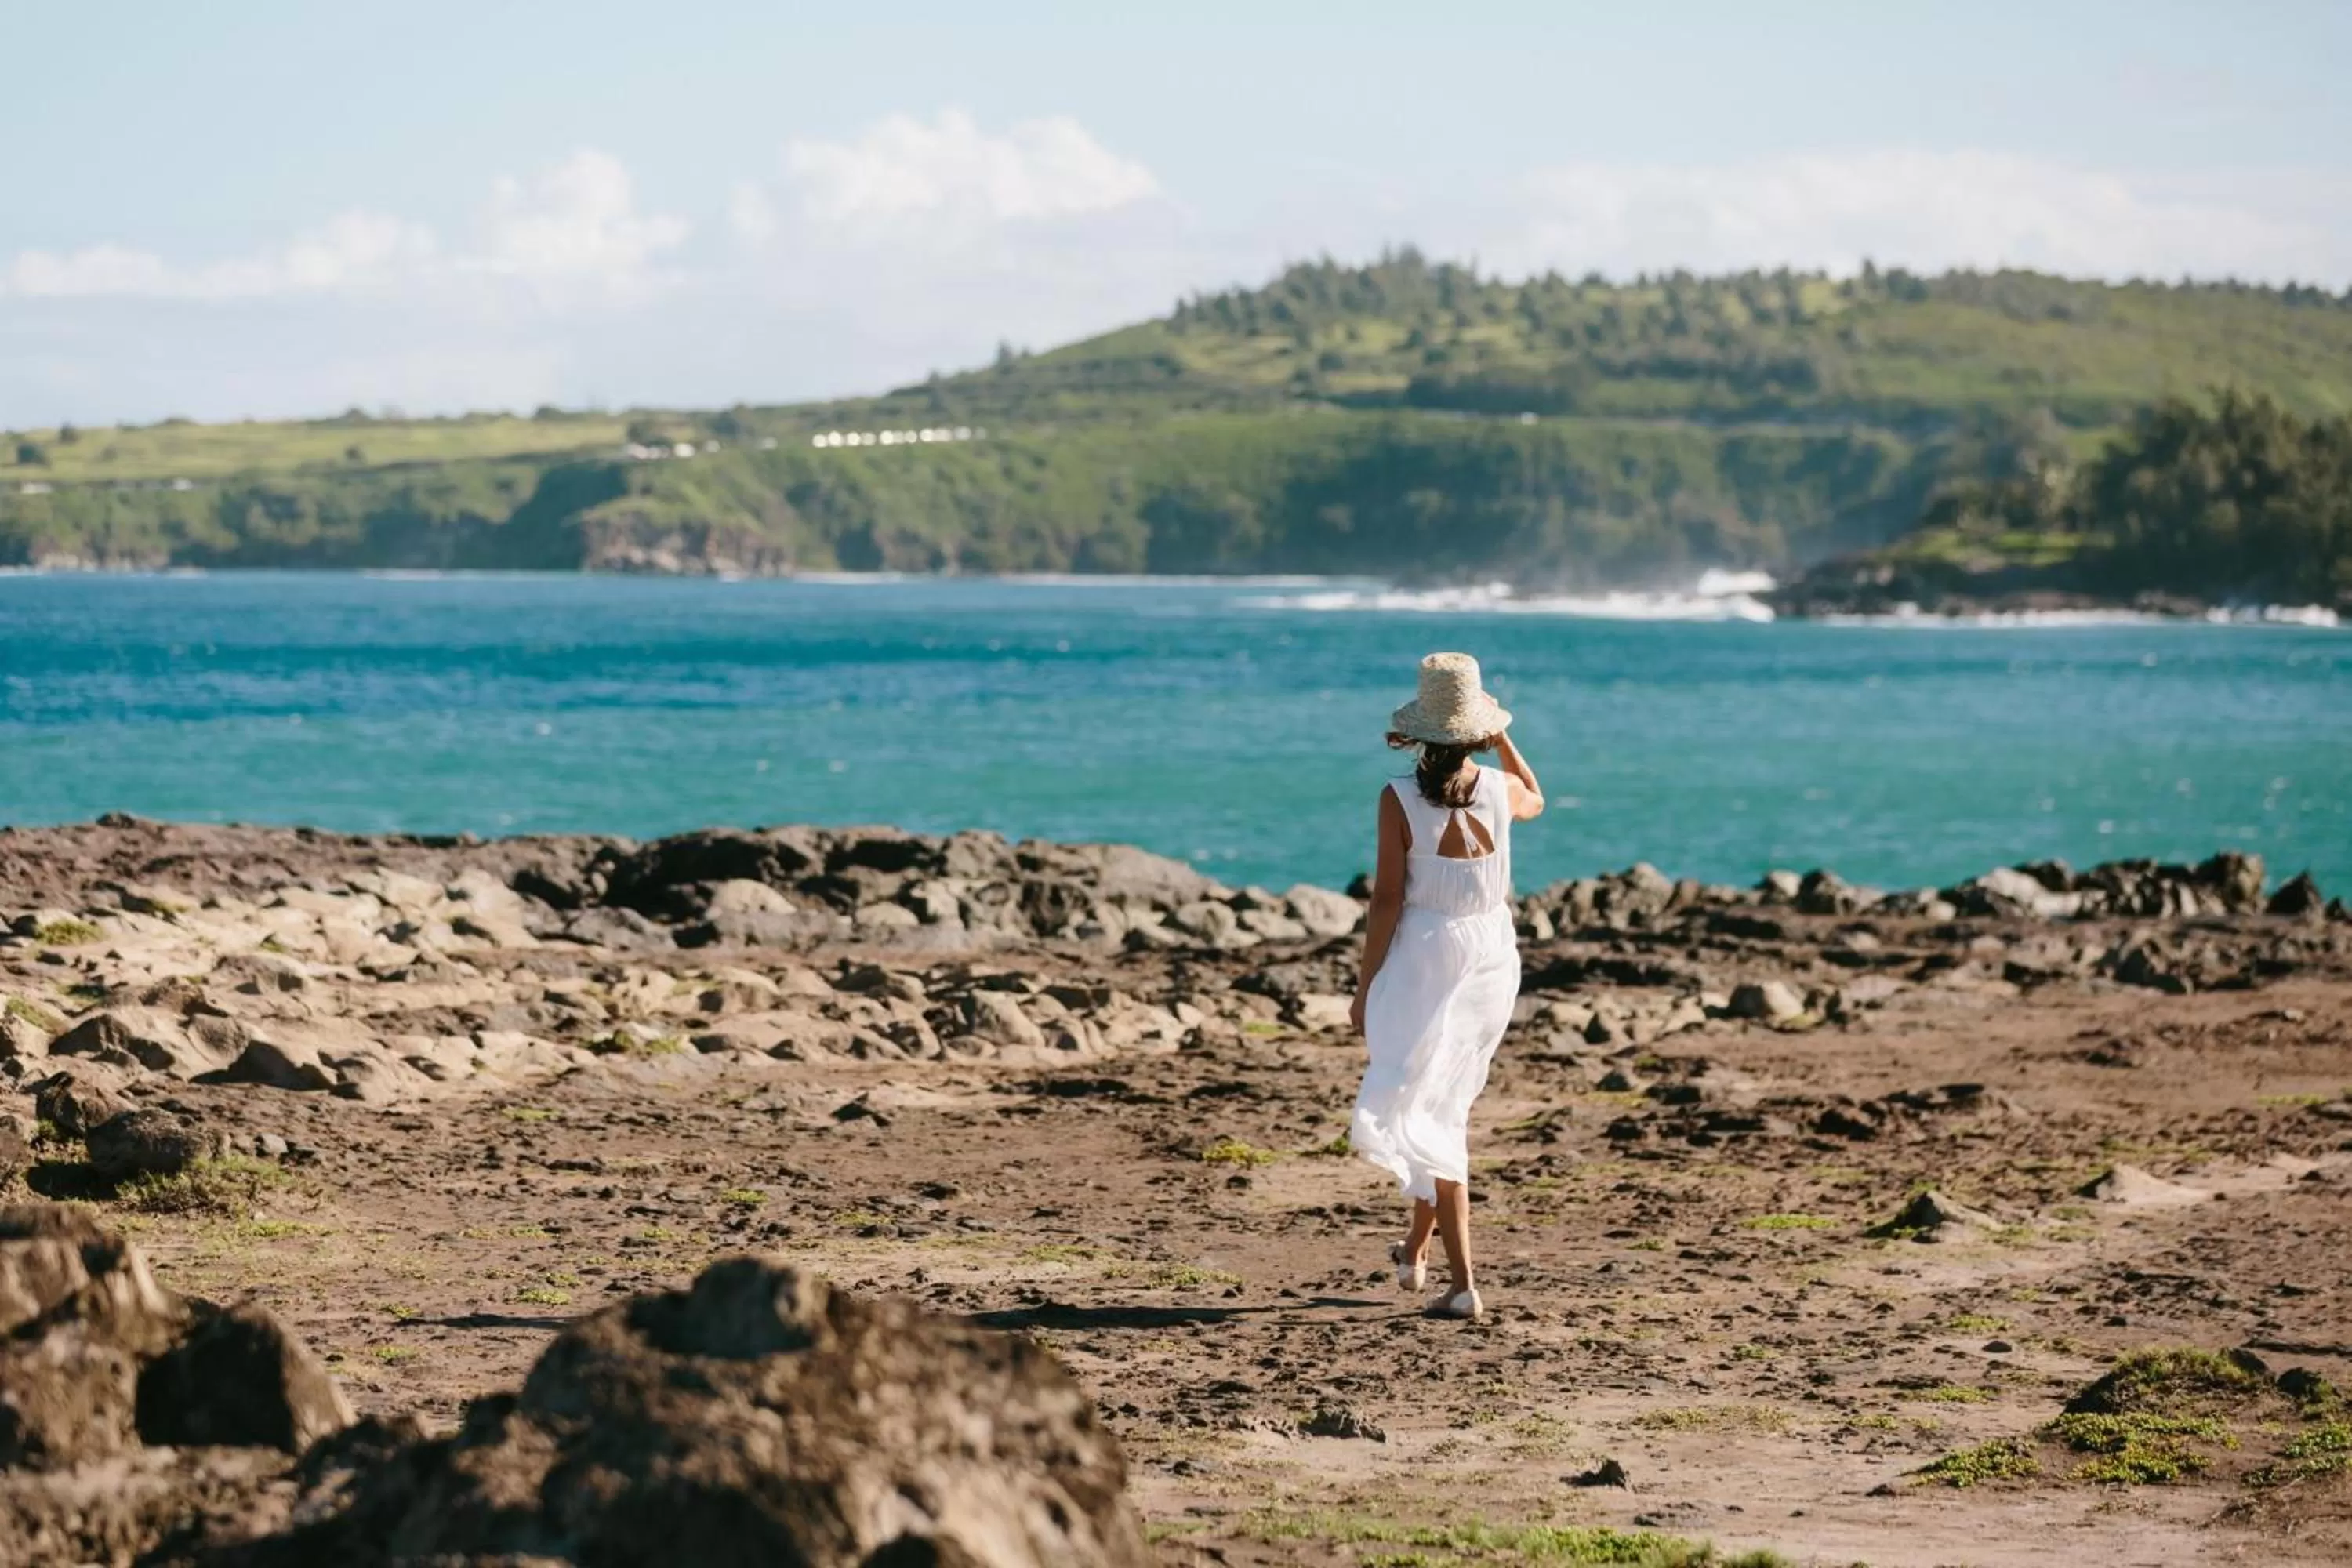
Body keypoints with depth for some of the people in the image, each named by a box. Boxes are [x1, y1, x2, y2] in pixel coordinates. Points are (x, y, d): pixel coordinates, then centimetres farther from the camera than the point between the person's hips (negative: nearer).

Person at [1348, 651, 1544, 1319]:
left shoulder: (1400, 799, -14)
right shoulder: (1500, 790, -3)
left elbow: (1387, 899, -12)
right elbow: (1536, 801, 23)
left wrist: (1365, 987, -4)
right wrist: (1502, 738, 17)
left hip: (1423, 957, -4)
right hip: (1492, 955, 4)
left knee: (1429, 1114, -1)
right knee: (1448, 1101, 22)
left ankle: (1462, 1282, -10)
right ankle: (1417, 1251, 36)